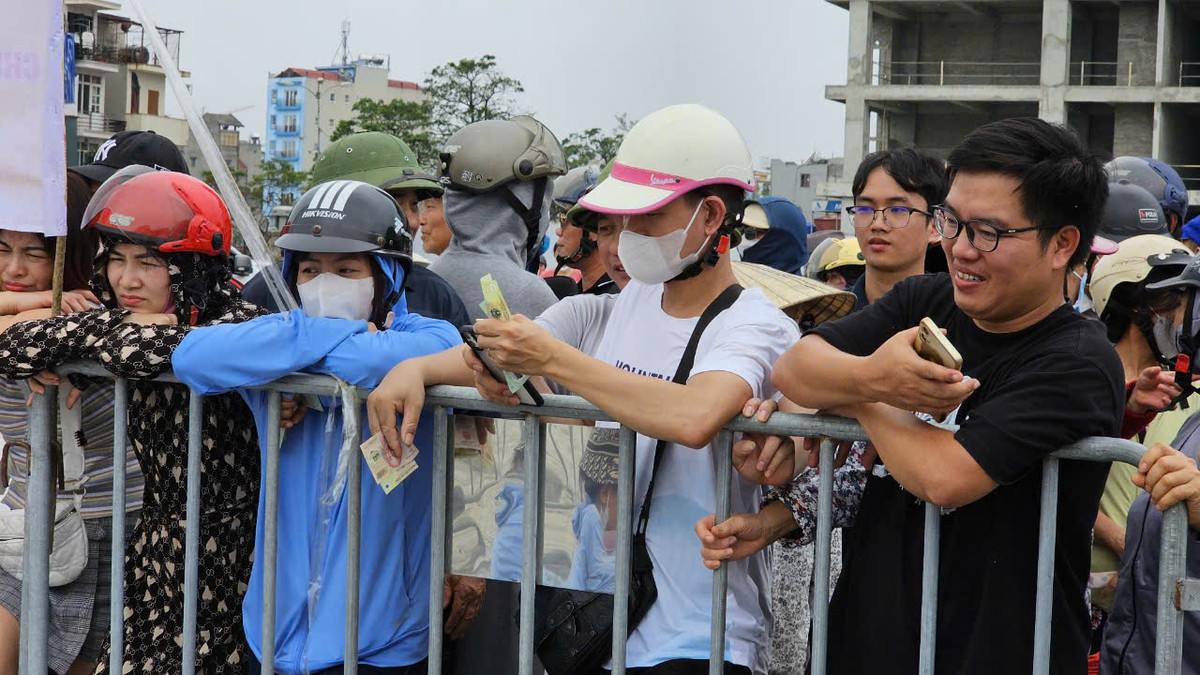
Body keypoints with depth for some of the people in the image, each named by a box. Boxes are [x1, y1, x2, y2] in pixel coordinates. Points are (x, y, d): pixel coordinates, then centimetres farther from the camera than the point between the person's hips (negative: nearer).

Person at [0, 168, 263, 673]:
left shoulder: (241, 324, -17)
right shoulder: (118, 320, 7)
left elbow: (139, 351, -33)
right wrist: (118, 324, -6)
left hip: (224, 555, -6)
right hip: (154, 544, 7)